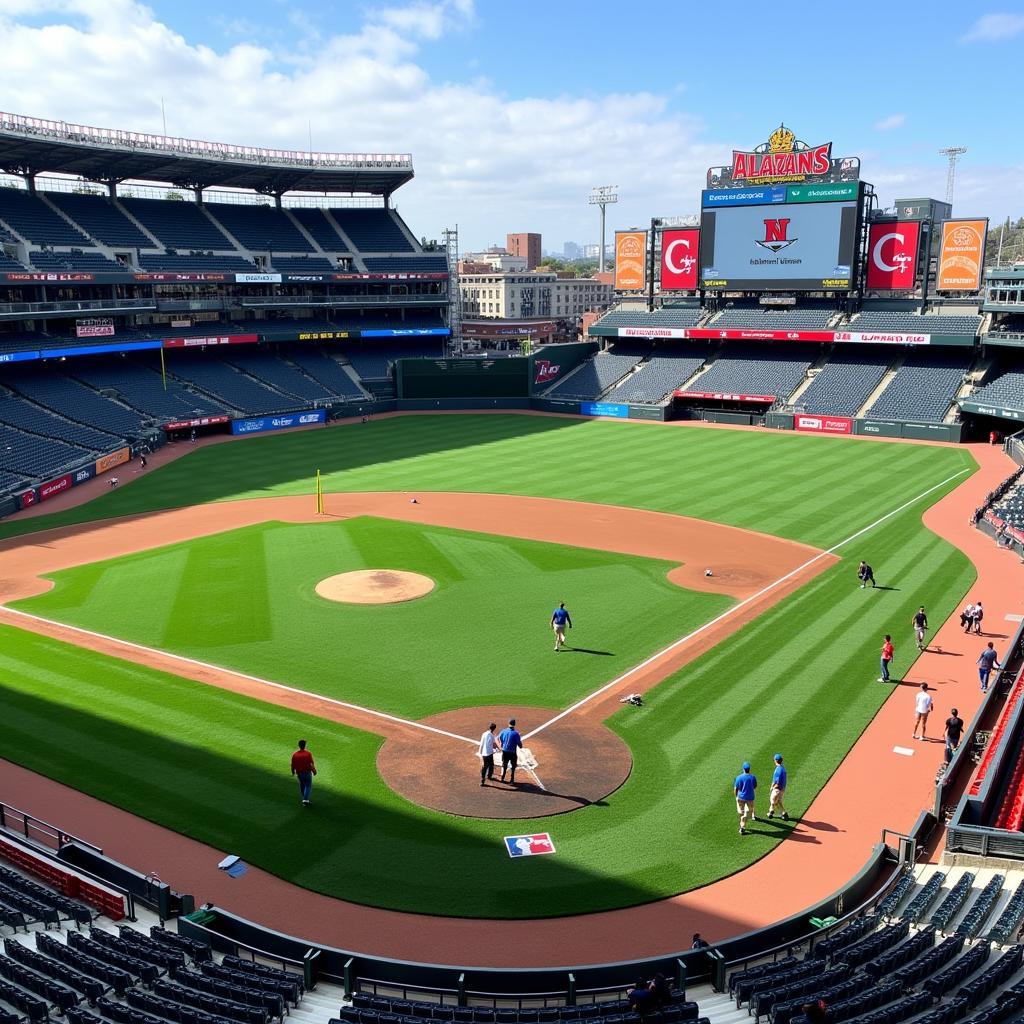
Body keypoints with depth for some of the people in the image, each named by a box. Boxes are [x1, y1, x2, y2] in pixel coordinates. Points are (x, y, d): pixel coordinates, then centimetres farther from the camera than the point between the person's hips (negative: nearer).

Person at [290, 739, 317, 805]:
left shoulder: (295, 754, -7)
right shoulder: (308, 754, -15)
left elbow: (293, 765, 0)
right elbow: (312, 763, -14)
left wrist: (293, 772, 18)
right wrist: (314, 771, 1)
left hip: (299, 773, 3)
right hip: (307, 772, -3)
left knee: (302, 786, 20)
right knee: (308, 786, 7)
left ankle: (305, 800, 29)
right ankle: (305, 800, -8)